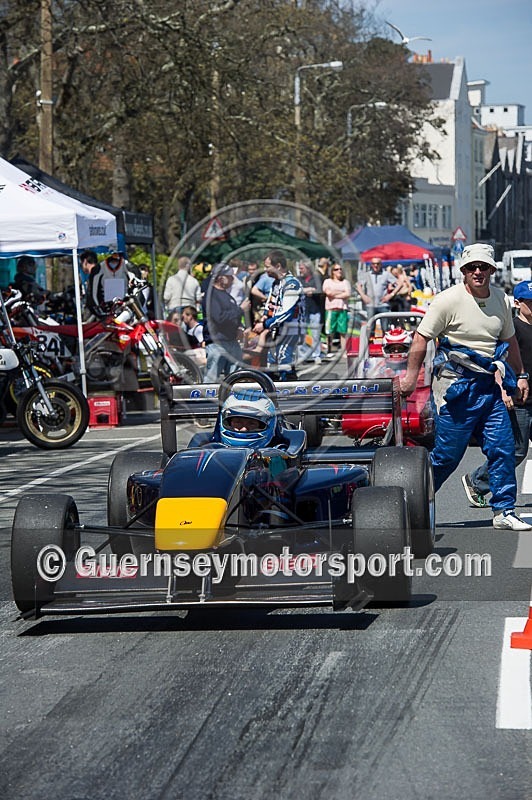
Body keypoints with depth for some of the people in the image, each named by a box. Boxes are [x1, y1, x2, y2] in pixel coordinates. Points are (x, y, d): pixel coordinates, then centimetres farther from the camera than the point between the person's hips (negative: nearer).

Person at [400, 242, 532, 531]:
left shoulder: (502, 300, 8)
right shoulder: (449, 300, -10)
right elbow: (421, 337, -7)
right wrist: (411, 375, -10)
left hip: (488, 385, 6)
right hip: (455, 385, -6)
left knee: (503, 447, -1)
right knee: (448, 453, -4)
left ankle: (504, 512, 8)